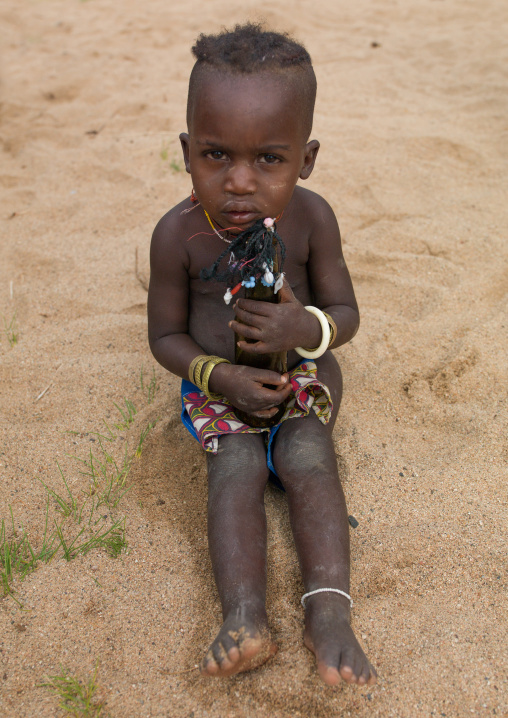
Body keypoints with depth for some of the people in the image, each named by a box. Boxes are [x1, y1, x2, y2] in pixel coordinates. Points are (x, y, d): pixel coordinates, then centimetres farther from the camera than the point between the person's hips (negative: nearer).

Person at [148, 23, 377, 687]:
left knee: (309, 460, -19)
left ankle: (328, 614, -23)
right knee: (235, 472, -19)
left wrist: (306, 328, -33)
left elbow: (344, 312, -8)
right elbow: (165, 336, -8)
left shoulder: (311, 217, -15)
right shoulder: (178, 234, -17)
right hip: (220, 385, 0)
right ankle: (245, 620, -27)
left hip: (302, 373, 1)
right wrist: (220, 376, -26)